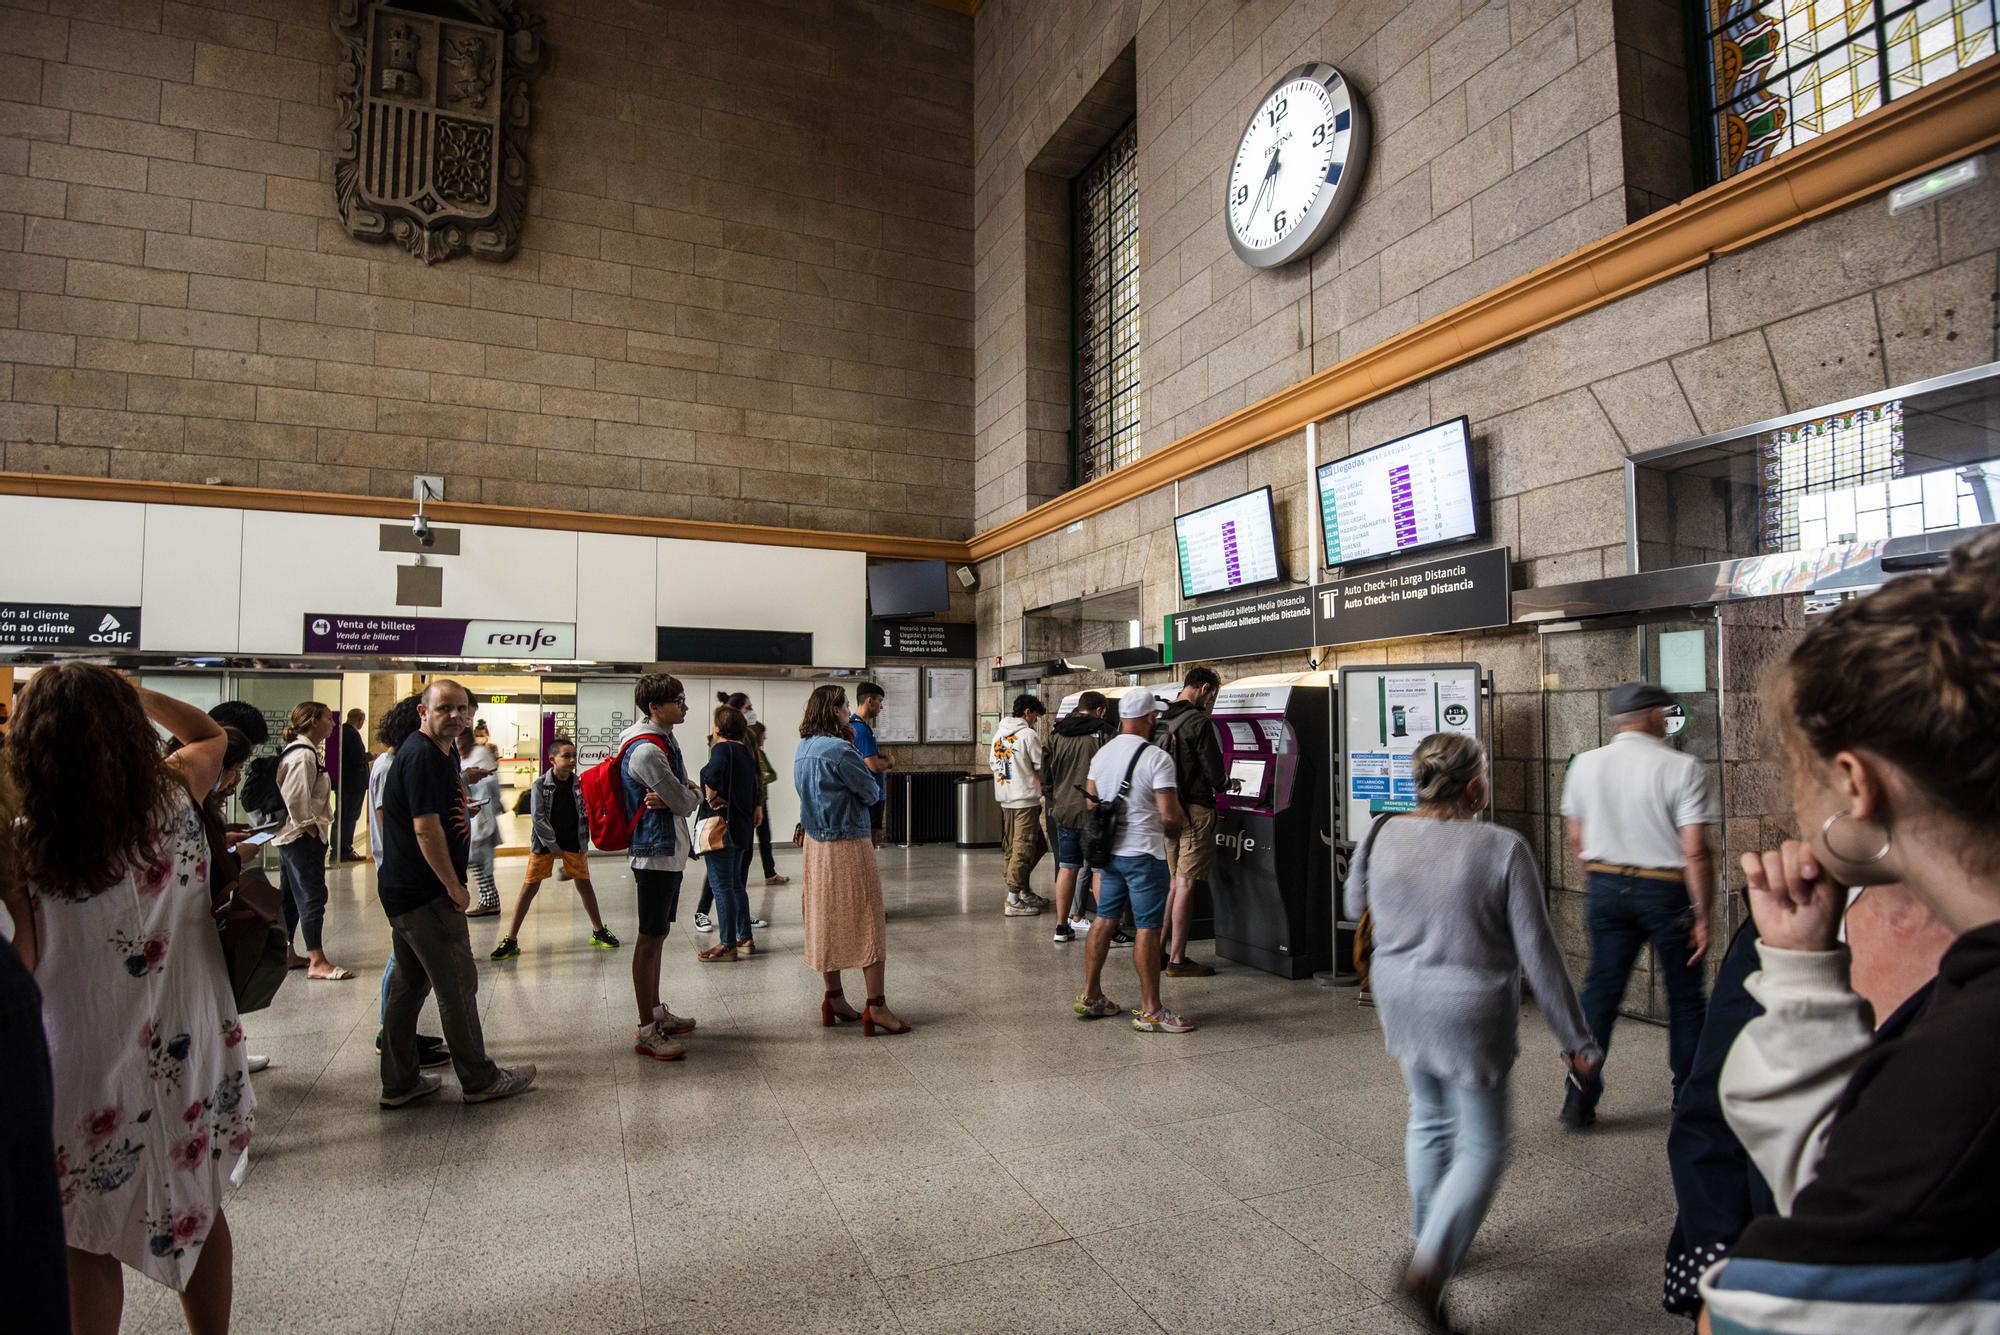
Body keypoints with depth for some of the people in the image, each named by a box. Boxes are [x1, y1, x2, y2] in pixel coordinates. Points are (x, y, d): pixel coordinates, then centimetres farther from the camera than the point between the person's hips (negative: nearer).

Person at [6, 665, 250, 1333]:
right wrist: (130, 693, 9)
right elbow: (212, 734, 13)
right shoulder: (173, 798, -9)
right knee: (199, 1210, 19)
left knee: (87, 1243, 15)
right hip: (191, 1049, 3)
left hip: (86, 1062, -2)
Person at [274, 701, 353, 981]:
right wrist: (310, 829, -16)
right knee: (313, 896, -9)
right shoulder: (304, 755, -17)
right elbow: (297, 798, -24)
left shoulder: (297, 751, 16)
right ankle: (317, 962, -7)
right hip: (303, 836, -11)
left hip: (289, 836, 11)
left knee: (291, 897, 17)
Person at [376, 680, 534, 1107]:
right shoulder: (422, 756, -18)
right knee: (458, 985, 0)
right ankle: (480, 1081, 13)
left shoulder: (442, 751, 13)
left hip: (403, 891, 10)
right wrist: (455, 887, -17)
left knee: (409, 983, 15)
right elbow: (426, 829, -23)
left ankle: (399, 1083, 25)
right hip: (426, 894, -10)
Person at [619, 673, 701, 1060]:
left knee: (659, 932, 17)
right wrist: (690, 793, 3)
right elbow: (684, 802, -18)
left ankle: (657, 1012, 29)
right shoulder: (646, 750, -20)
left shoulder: (666, 741, 12)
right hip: (656, 853, -10)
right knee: (650, 937, -3)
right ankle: (646, 1031, 4)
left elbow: (688, 795, 10)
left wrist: (671, 797, -11)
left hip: (671, 851, 10)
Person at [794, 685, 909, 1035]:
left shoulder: (803, 749, 7)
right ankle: (876, 1006, 0)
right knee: (867, 923, -2)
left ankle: (834, 999, 22)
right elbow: (870, 792, -11)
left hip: (816, 844, 9)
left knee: (826, 921, 13)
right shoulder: (839, 750, -18)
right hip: (848, 845, -8)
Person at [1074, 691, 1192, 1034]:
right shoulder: (1156, 758, -15)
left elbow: (1091, 802, 15)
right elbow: (1170, 815, -17)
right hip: (1143, 854, -7)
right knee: (1148, 929, -1)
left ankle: (1090, 996, 22)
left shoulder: (1101, 753, 7)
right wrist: (1173, 830, 3)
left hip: (1108, 851, 7)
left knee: (1103, 921, 14)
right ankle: (1150, 1011, 5)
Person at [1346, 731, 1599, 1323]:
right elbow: (1538, 952, -13)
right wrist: (1576, 1039, -2)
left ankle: (1431, 1240, 39)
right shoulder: (1502, 850, -19)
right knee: (1482, 1146, 12)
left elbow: (1356, 904, 10)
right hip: (1470, 1016, -4)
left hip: (1402, 1005, 5)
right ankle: (1432, 1261, -3)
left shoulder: (1381, 836, -8)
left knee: (1429, 1120, 25)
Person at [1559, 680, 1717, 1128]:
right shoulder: (1682, 768, -12)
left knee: (1600, 991, 9)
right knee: (1684, 998, 14)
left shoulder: (1585, 764, 1)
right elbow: (1695, 852, -16)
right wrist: (1701, 915, -10)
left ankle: (1579, 1099, 11)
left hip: (1606, 887, 4)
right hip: (1666, 891, -3)